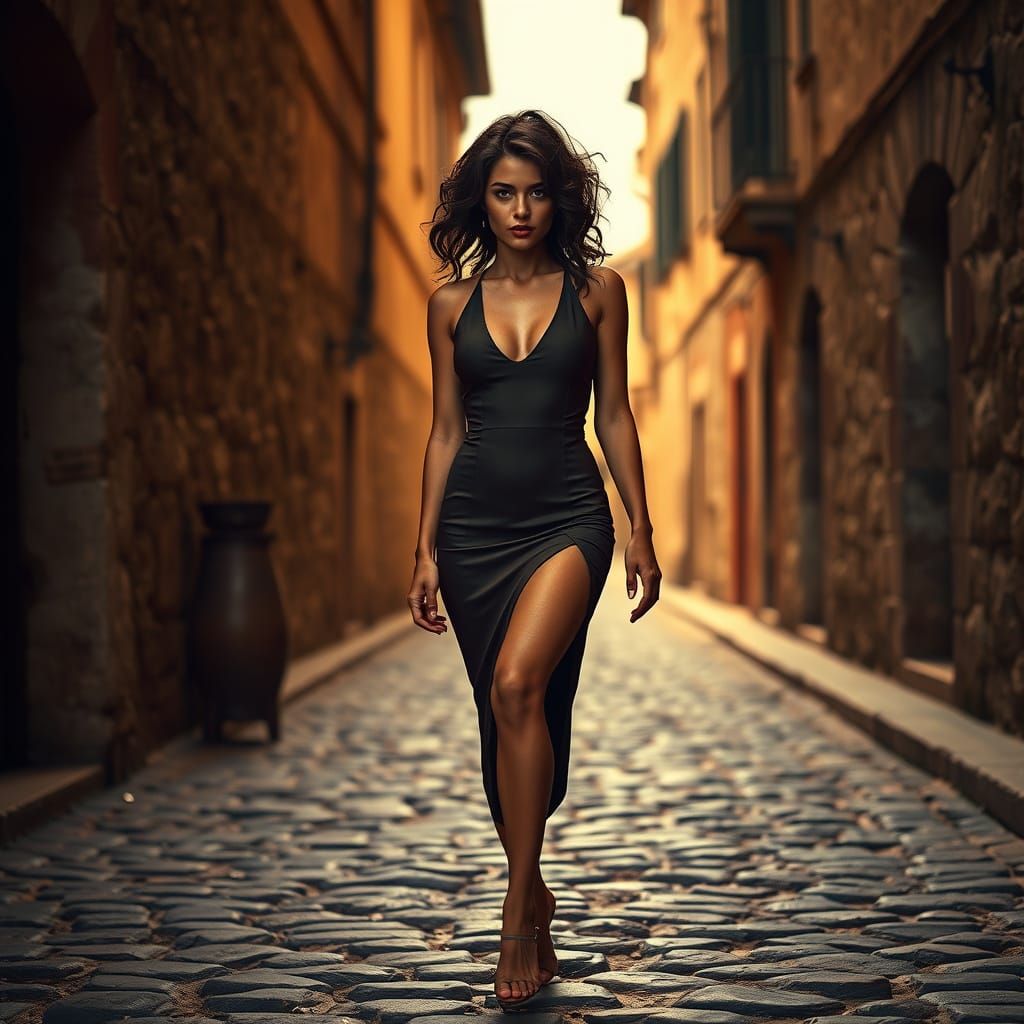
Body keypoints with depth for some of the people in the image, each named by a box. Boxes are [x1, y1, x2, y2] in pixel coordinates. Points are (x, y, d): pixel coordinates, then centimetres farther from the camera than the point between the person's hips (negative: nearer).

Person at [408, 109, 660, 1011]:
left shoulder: (597, 289, 3)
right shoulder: (453, 303, 7)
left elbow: (614, 414, 5)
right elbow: (446, 430, 10)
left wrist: (641, 534, 1)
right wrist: (426, 549, 6)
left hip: (567, 518, -3)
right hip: (474, 524, 3)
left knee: (519, 686, -24)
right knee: (504, 711, 7)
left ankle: (520, 904, -16)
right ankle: (534, 897, 24)